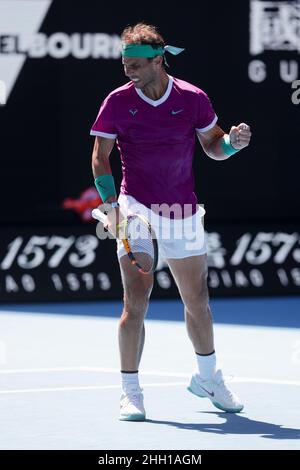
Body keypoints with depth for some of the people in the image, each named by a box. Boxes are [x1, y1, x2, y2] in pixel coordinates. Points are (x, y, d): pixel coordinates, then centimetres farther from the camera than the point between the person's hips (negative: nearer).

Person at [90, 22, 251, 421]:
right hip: (137, 207, -2)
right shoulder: (118, 101, -5)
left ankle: (207, 378, 34)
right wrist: (111, 201, -17)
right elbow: (100, 157, -3)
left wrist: (233, 141, -13)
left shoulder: (193, 99, -2)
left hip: (182, 212, 2)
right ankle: (131, 392, -4)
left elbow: (214, 147, 9)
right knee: (137, 301, -13)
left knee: (198, 302, 12)